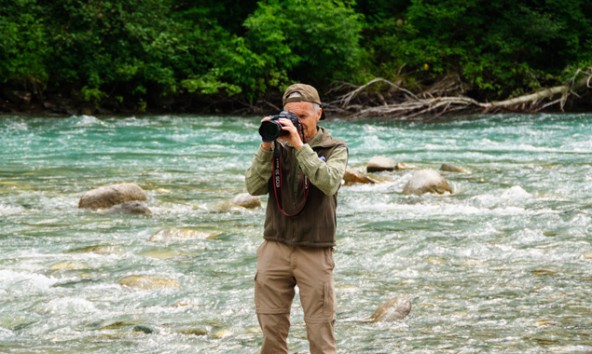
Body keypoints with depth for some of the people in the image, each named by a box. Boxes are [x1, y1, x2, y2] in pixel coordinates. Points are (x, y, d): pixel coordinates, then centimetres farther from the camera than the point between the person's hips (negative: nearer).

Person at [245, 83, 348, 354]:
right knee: (272, 331, 5)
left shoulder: (334, 149, 0)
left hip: (315, 252, -3)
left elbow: (329, 183, -20)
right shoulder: (277, 146, 7)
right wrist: (266, 147, -13)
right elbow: (254, 187, -3)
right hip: (275, 248, 3)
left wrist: (299, 145, -22)